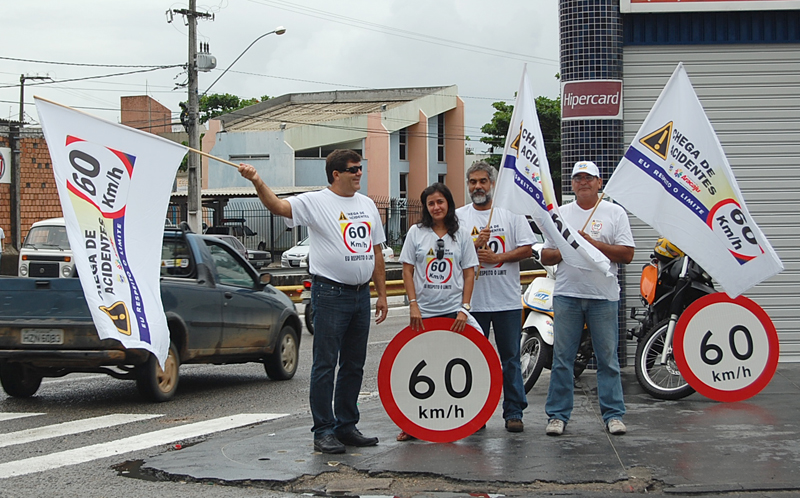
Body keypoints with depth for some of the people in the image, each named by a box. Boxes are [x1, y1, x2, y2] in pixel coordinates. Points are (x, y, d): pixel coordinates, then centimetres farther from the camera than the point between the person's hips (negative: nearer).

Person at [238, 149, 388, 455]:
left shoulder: (367, 205, 14)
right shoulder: (316, 202, -5)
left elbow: (377, 253, 18)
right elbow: (278, 206, -21)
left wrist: (382, 294, 14)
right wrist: (257, 182, -38)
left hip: (361, 294, 6)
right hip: (330, 293, -6)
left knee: (354, 365, 12)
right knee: (325, 364, -4)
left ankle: (347, 426, 22)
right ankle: (323, 431, 1)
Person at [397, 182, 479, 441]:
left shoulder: (461, 234, 6)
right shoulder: (416, 233, 5)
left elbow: (469, 274, 6)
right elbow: (408, 270, 4)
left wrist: (464, 308, -3)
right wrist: (413, 304, -6)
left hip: (452, 311, 0)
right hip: (423, 312, 0)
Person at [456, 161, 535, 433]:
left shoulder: (511, 213, 5)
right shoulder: (459, 216, 7)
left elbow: (526, 249, -1)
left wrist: (497, 257, -13)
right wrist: (476, 244, -15)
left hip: (507, 300, -1)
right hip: (473, 301, 1)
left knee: (510, 358, 1)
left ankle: (514, 412, 7)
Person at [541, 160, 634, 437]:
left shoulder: (615, 213, 4)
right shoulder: (560, 214, 12)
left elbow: (627, 255, -3)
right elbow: (545, 256, 12)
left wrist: (593, 243, -12)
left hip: (604, 297, -2)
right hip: (567, 294, 2)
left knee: (608, 359, 2)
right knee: (561, 358, 3)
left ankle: (613, 414, 10)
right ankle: (557, 414, 9)